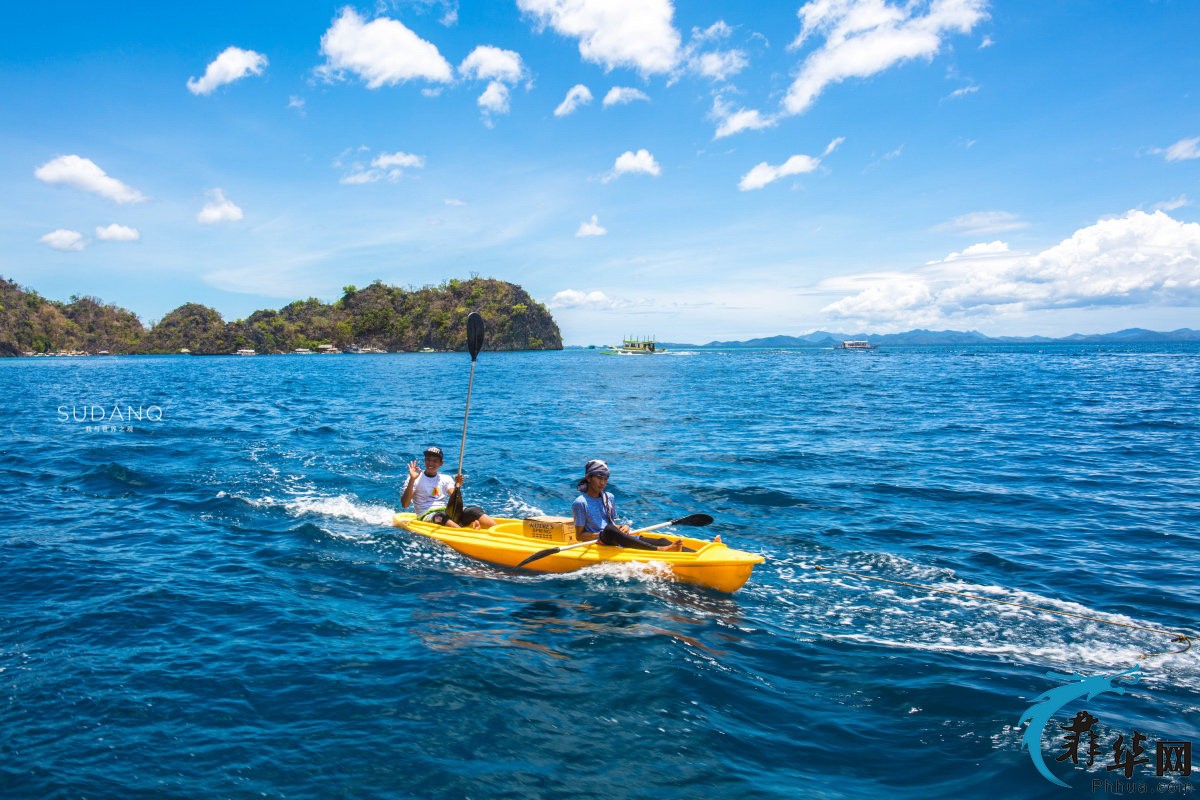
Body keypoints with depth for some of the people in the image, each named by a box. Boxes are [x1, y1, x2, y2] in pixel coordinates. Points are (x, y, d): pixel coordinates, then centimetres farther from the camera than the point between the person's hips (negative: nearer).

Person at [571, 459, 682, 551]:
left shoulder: (609, 497, 17)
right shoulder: (580, 503, -3)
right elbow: (579, 536, -5)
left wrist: (623, 528, 1)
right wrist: (602, 535, -17)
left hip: (616, 540, 7)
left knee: (661, 541, -16)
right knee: (609, 530, -41)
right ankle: (658, 550, -47)